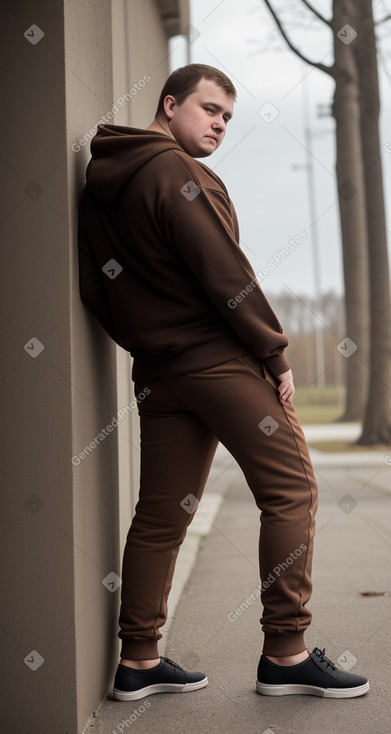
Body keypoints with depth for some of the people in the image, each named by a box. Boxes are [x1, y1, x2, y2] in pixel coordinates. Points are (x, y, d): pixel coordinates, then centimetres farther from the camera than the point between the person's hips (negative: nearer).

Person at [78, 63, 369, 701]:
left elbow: (95, 289, 15)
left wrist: (148, 343, 15)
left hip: (157, 372, 9)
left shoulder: (100, 183, 16)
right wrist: (275, 354, -8)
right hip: (218, 358, -9)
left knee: (161, 514, 11)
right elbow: (225, 274, -15)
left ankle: (138, 661, 16)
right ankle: (286, 654, 0)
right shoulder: (177, 171, -10)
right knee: (291, 489, -2)